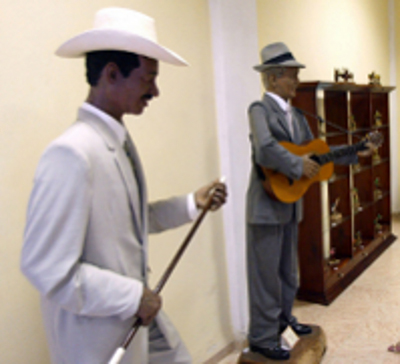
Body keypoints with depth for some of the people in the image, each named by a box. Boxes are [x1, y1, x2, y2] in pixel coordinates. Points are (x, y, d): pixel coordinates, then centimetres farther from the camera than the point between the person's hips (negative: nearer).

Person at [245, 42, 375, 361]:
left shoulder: (296, 116, 14)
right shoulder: (260, 109, -12)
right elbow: (265, 151, -29)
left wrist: (356, 154, 11)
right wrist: (299, 166, -23)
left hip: (290, 204, 8)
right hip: (267, 206, -8)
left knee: (288, 270, 20)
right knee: (266, 273, 1)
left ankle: (284, 319, 39)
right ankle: (262, 338, 15)